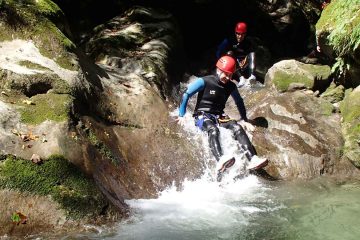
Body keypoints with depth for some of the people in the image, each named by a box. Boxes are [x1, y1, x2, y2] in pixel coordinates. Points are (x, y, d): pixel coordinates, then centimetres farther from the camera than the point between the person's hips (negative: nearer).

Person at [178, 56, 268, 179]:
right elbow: (186, 94, -5)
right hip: (202, 115, -4)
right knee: (213, 129, -38)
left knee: (237, 128, -25)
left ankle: (252, 159, -37)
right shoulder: (204, 81, -7)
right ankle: (221, 162, -61)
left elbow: (239, 102, 25)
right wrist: (181, 115, -7)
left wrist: (245, 120, 28)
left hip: (219, 116, 5)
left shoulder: (231, 86, 8)